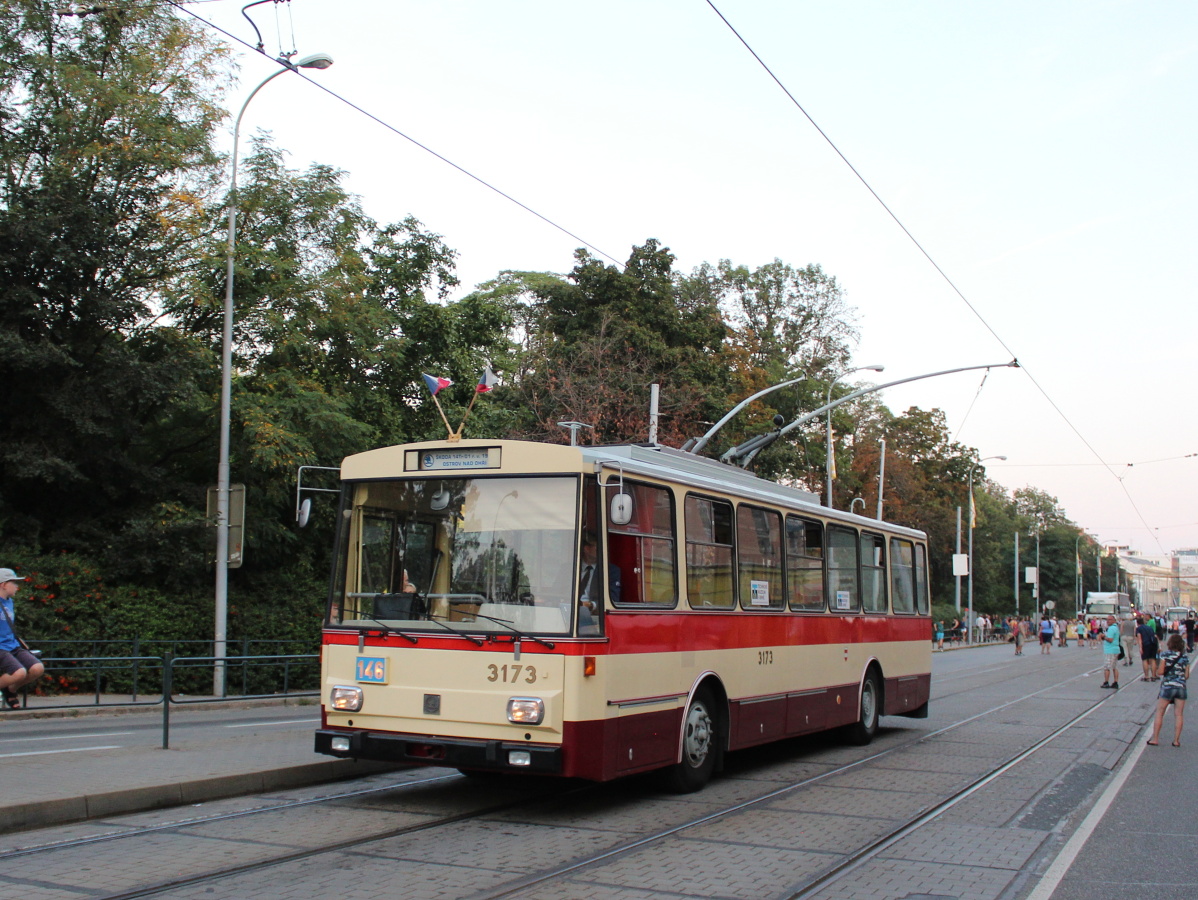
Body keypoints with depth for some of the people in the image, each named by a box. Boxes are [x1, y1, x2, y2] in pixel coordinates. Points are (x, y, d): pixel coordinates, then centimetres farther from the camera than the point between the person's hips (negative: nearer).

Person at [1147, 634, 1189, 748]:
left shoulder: (1165, 655, -7)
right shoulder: (1185, 657, 3)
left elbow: (1160, 672, -10)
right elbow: (1187, 676, 6)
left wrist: (1157, 673, 11)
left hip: (1167, 686, -3)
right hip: (1181, 687, 3)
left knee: (1159, 713, 6)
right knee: (1179, 715, 8)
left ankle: (1155, 739, 6)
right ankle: (1176, 740, 8)